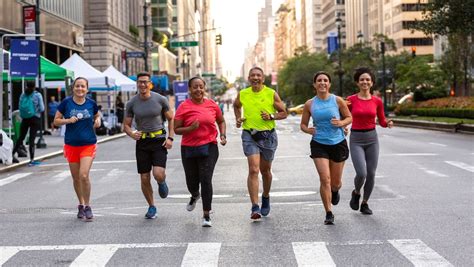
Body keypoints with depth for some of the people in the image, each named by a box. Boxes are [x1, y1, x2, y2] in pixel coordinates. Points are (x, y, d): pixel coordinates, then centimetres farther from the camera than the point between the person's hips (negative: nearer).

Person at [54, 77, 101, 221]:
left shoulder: (91, 103, 0)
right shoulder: (66, 102, -3)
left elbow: (97, 116, 19)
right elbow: (56, 121, 2)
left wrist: (97, 121, -4)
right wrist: (68, 120, -16)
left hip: (88, 144, -1)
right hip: (71, 145, 1)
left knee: (84, 175, -15)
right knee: (76, 178, 11)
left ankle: (87, 206, 1)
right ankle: (81, 204, 29)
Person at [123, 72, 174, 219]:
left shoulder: (160, 99, -4)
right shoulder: (131, 103, 0)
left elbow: (171, 119, 6)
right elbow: (126, 125, 6)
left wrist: (170, 138, -6)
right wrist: (132, 134, -17)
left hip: (159, 140, -2)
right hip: (142, 142, 2)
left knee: (158, 174, -20)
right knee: (144, 179, 3)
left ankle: (162, 183, 19)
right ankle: (151, 207, 24)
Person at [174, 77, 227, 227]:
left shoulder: (212, 105, 3)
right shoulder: (184, 107, -4)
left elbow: (221, 121, 19)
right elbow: (176, 129, -3)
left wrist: (223, 135, 3)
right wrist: (191, 128, -20)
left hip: (209, 147, 0)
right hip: (189, 149, 0)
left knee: (206, 180, -12)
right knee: (192, 181, 12)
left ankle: (206, 215, -3)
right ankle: (195, 196, 50)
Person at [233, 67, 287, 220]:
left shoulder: (271, 94, -3)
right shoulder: (242, 94, 2)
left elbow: (283, 113, 2)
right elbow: (236, 106, 24)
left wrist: (271, 116, -15)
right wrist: (238, 118, 7)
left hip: (268, 135, 0)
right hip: (249, 135, 0)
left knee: (265, 170, 14)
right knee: (253, 170, -14)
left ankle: (266, 197, 42)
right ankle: (255, 208, -17)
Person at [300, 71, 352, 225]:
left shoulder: (337, 101, -3)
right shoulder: (309, 104, 0)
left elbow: (349, 117, 7)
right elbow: (303, 125, 10)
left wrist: (341, 123, -14)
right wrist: (309, 130, -12)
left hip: (338, 143, 0)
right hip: (319, 144, 0)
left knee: (335, 182, 10)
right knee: (325, 179, -13)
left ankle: (335, 191, 49)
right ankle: (329, 214, -1)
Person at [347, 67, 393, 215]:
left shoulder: (377, 101, 1)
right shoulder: (351, 100, -4)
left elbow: (382, 122, 9)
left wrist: (388, 123, -12)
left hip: (372, 138, 2)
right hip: (356, 140, -2)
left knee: (371, 174, 1)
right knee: (361, 173, -17)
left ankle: (365, 204, 21)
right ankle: (356, 193, 16)